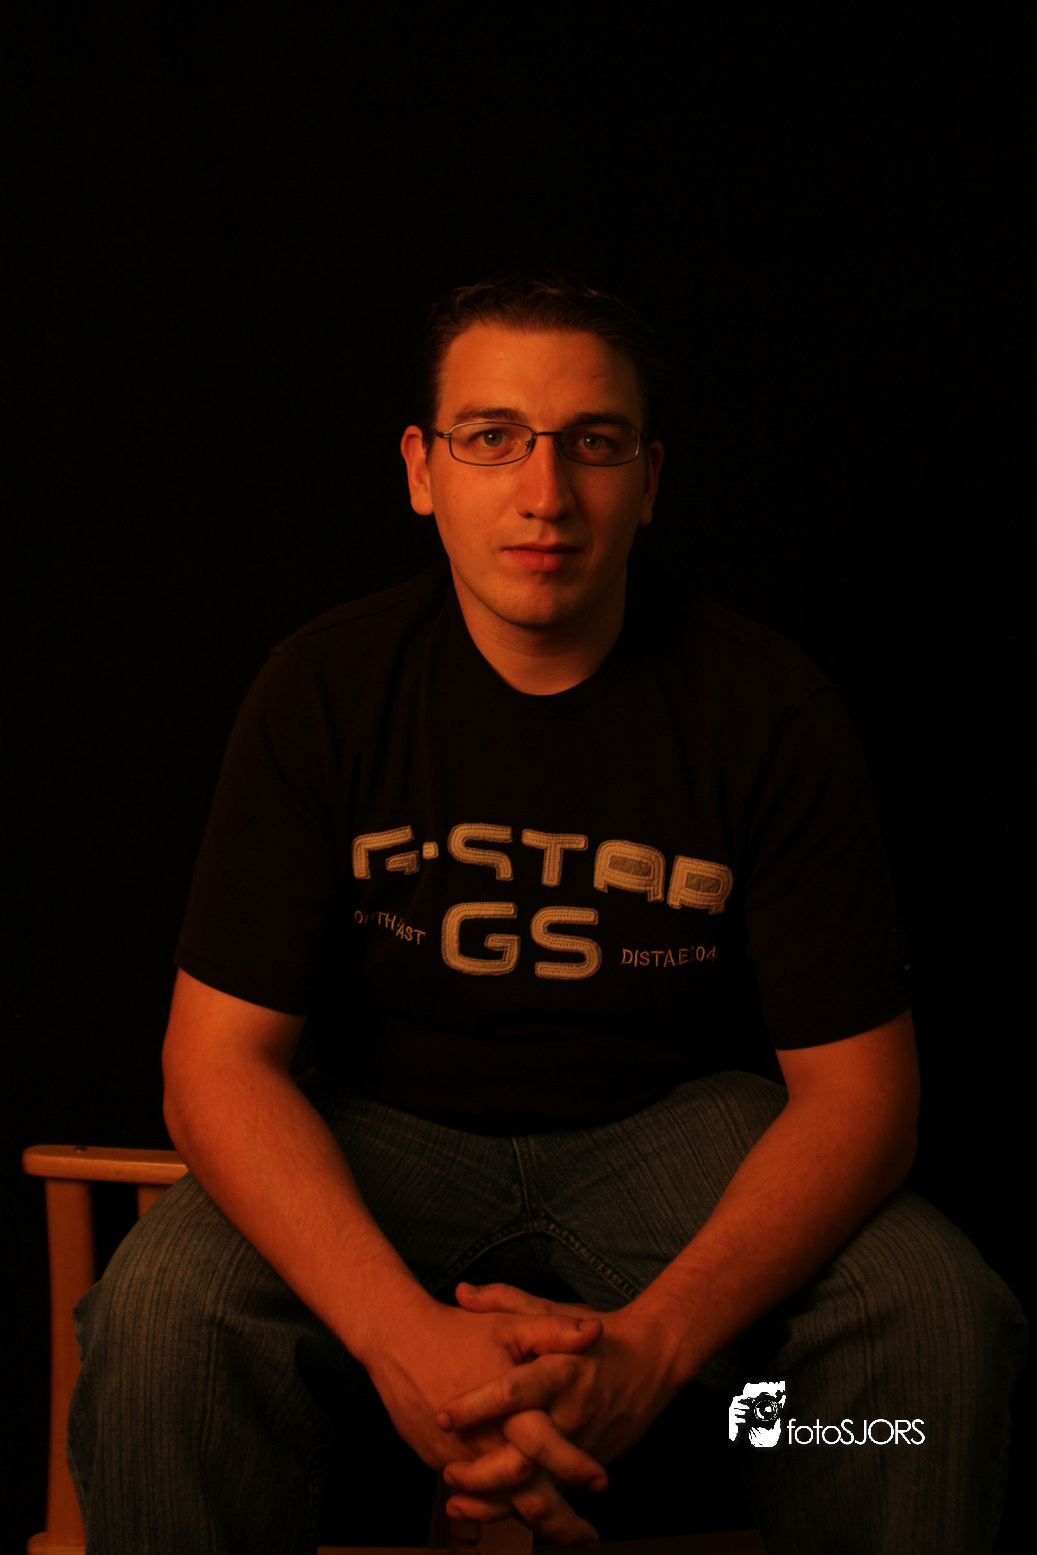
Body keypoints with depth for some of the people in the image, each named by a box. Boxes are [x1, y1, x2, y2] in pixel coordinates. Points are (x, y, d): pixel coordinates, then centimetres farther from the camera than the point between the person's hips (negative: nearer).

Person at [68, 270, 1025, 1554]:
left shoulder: (767, 706, -13)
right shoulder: (326, 689, -12)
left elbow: (857, 1085, -14)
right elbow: (219, 1059, -15)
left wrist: (648, 1348, -30)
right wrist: (406, 1337, -32)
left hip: (671, 1120, 1)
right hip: (386, 1123, 0)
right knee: (161, 1316, -29)